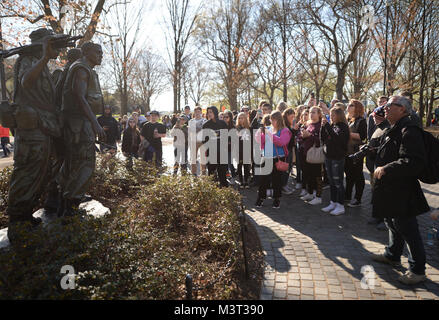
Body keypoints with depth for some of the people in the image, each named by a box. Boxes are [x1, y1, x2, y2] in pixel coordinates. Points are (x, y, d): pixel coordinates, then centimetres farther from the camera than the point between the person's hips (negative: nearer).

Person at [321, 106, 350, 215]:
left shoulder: (343, 127, -9)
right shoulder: (331, 125, 10)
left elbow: (337, 138, -24)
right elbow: (323, 139, 8)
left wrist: (327, 126, -22)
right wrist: (323, 126, -4)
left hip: (338, 158, -7)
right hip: (328, 156, 7)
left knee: (338, 182, -1)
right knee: (331, 182, 14)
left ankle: (341, 206, 8)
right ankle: (333, 203, 24)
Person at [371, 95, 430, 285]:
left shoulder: (408, 130, -20)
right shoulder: (393, 130, 12)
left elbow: (413, 162, -29)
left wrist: (385, 170, -23)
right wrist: (380, 167, 12)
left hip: (402, 193, -10)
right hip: (390, 190, 10)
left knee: (407, 229, 0)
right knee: (392, 223, 23)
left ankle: (418, 270, 16)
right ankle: (392, 256, 41)